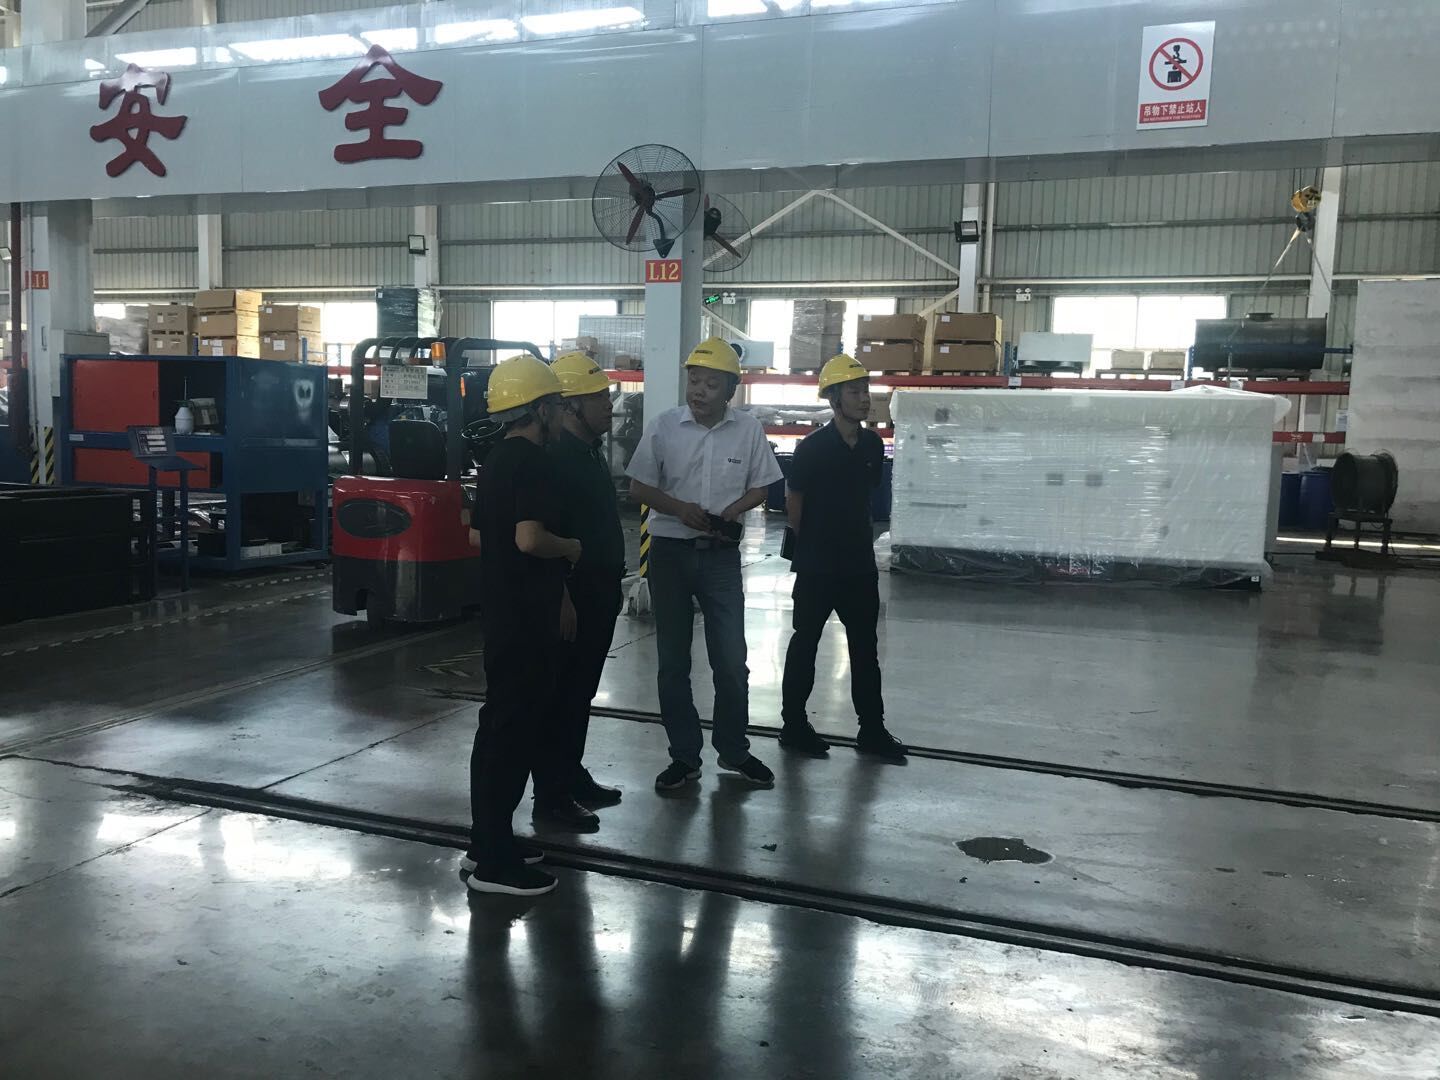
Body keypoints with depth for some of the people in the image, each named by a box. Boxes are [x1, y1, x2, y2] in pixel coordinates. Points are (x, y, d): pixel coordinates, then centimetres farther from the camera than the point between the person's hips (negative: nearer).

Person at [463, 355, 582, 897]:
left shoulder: (496, 459, 13)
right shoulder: (531, 462, -17)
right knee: (512, 729, -5)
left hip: (500, 609, 10)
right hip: (524, 616, -10)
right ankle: (494, 861, 2)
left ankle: (485, 842, 25)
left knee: (498, 723, 16)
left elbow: (480, 534, 19)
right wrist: (570, 546, -10)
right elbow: (530, 538, -27)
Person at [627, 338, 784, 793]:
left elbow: (759, 488, 6)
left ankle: (734, 750, 22)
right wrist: (681, 509, -18)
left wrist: (728, 513, -14)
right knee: (673, 661, 7)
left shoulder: (749, 430, -4)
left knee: (731, 660, 3)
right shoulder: (664, 427, -6)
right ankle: (684, 756, 20)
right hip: (670, 551, 0)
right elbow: (639, 487, 0)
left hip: (722, 554, 0)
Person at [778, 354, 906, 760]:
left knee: (865, 648, 10)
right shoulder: (813, 448, -13)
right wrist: (812, 545, 3)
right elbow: (793, 501, -5)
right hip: (817, 567, -5)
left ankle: (872, 729, 19)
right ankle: (794, 724, 19)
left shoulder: (873, 445, 4)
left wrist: (858, 541, 12)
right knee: (805, 643, 7)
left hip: (860, 564, 6)